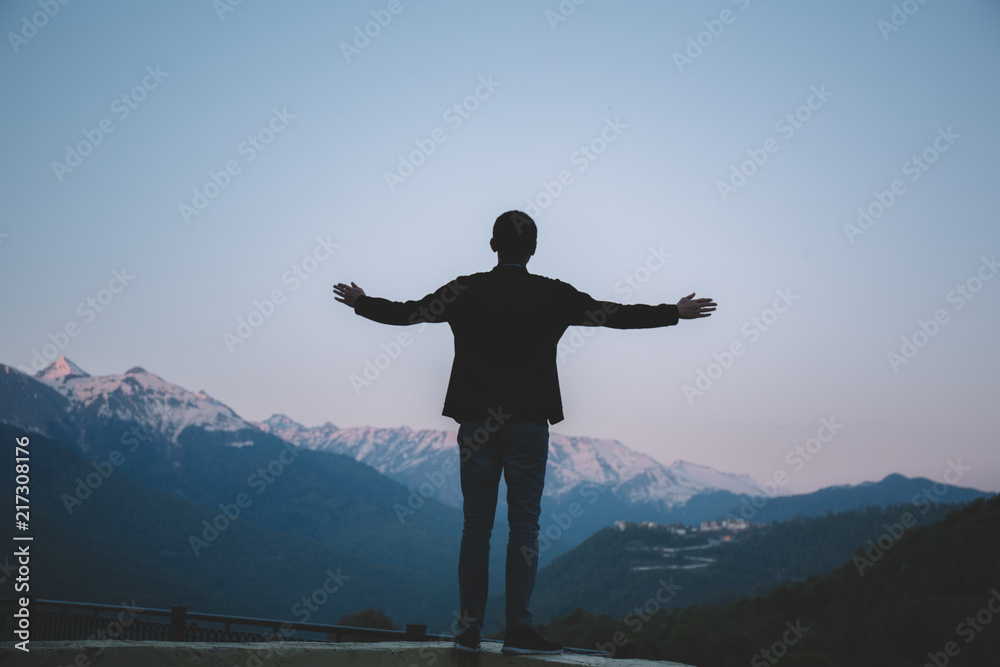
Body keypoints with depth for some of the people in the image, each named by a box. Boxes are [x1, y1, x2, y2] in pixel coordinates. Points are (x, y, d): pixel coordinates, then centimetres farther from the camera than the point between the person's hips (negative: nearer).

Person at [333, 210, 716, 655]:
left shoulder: (466, 291, 1)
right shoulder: (553, 295, -2)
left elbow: (406, 313, 9)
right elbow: (617, 315, 2)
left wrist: (359, 302, 27)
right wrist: (676, 313, 13)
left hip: (476, 423, 2)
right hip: (528, 423, -1)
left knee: (476, 525, 7)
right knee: (524, 525, 2)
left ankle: (470, 628, 9)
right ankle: (518, 630, -1)